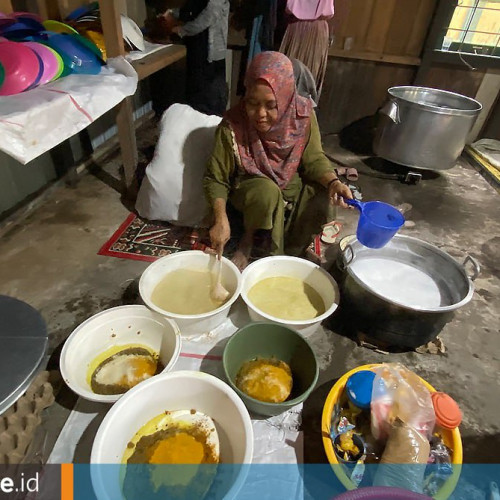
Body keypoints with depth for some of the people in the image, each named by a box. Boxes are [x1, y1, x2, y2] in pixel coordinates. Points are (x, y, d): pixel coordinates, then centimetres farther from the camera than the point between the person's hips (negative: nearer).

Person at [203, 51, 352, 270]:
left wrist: (333, 182, -30)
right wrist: (221, 219, -32)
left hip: (291, 185, 4)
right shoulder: (232, 126, -24)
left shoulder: (303, 114, -17)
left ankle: (286, 251, -3)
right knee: (267, 193, -36)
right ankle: (250, 237, -5)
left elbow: (313, 159, -8)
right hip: (249, 188, -3)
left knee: (325, 199, -23)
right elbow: (215, 179, -17)